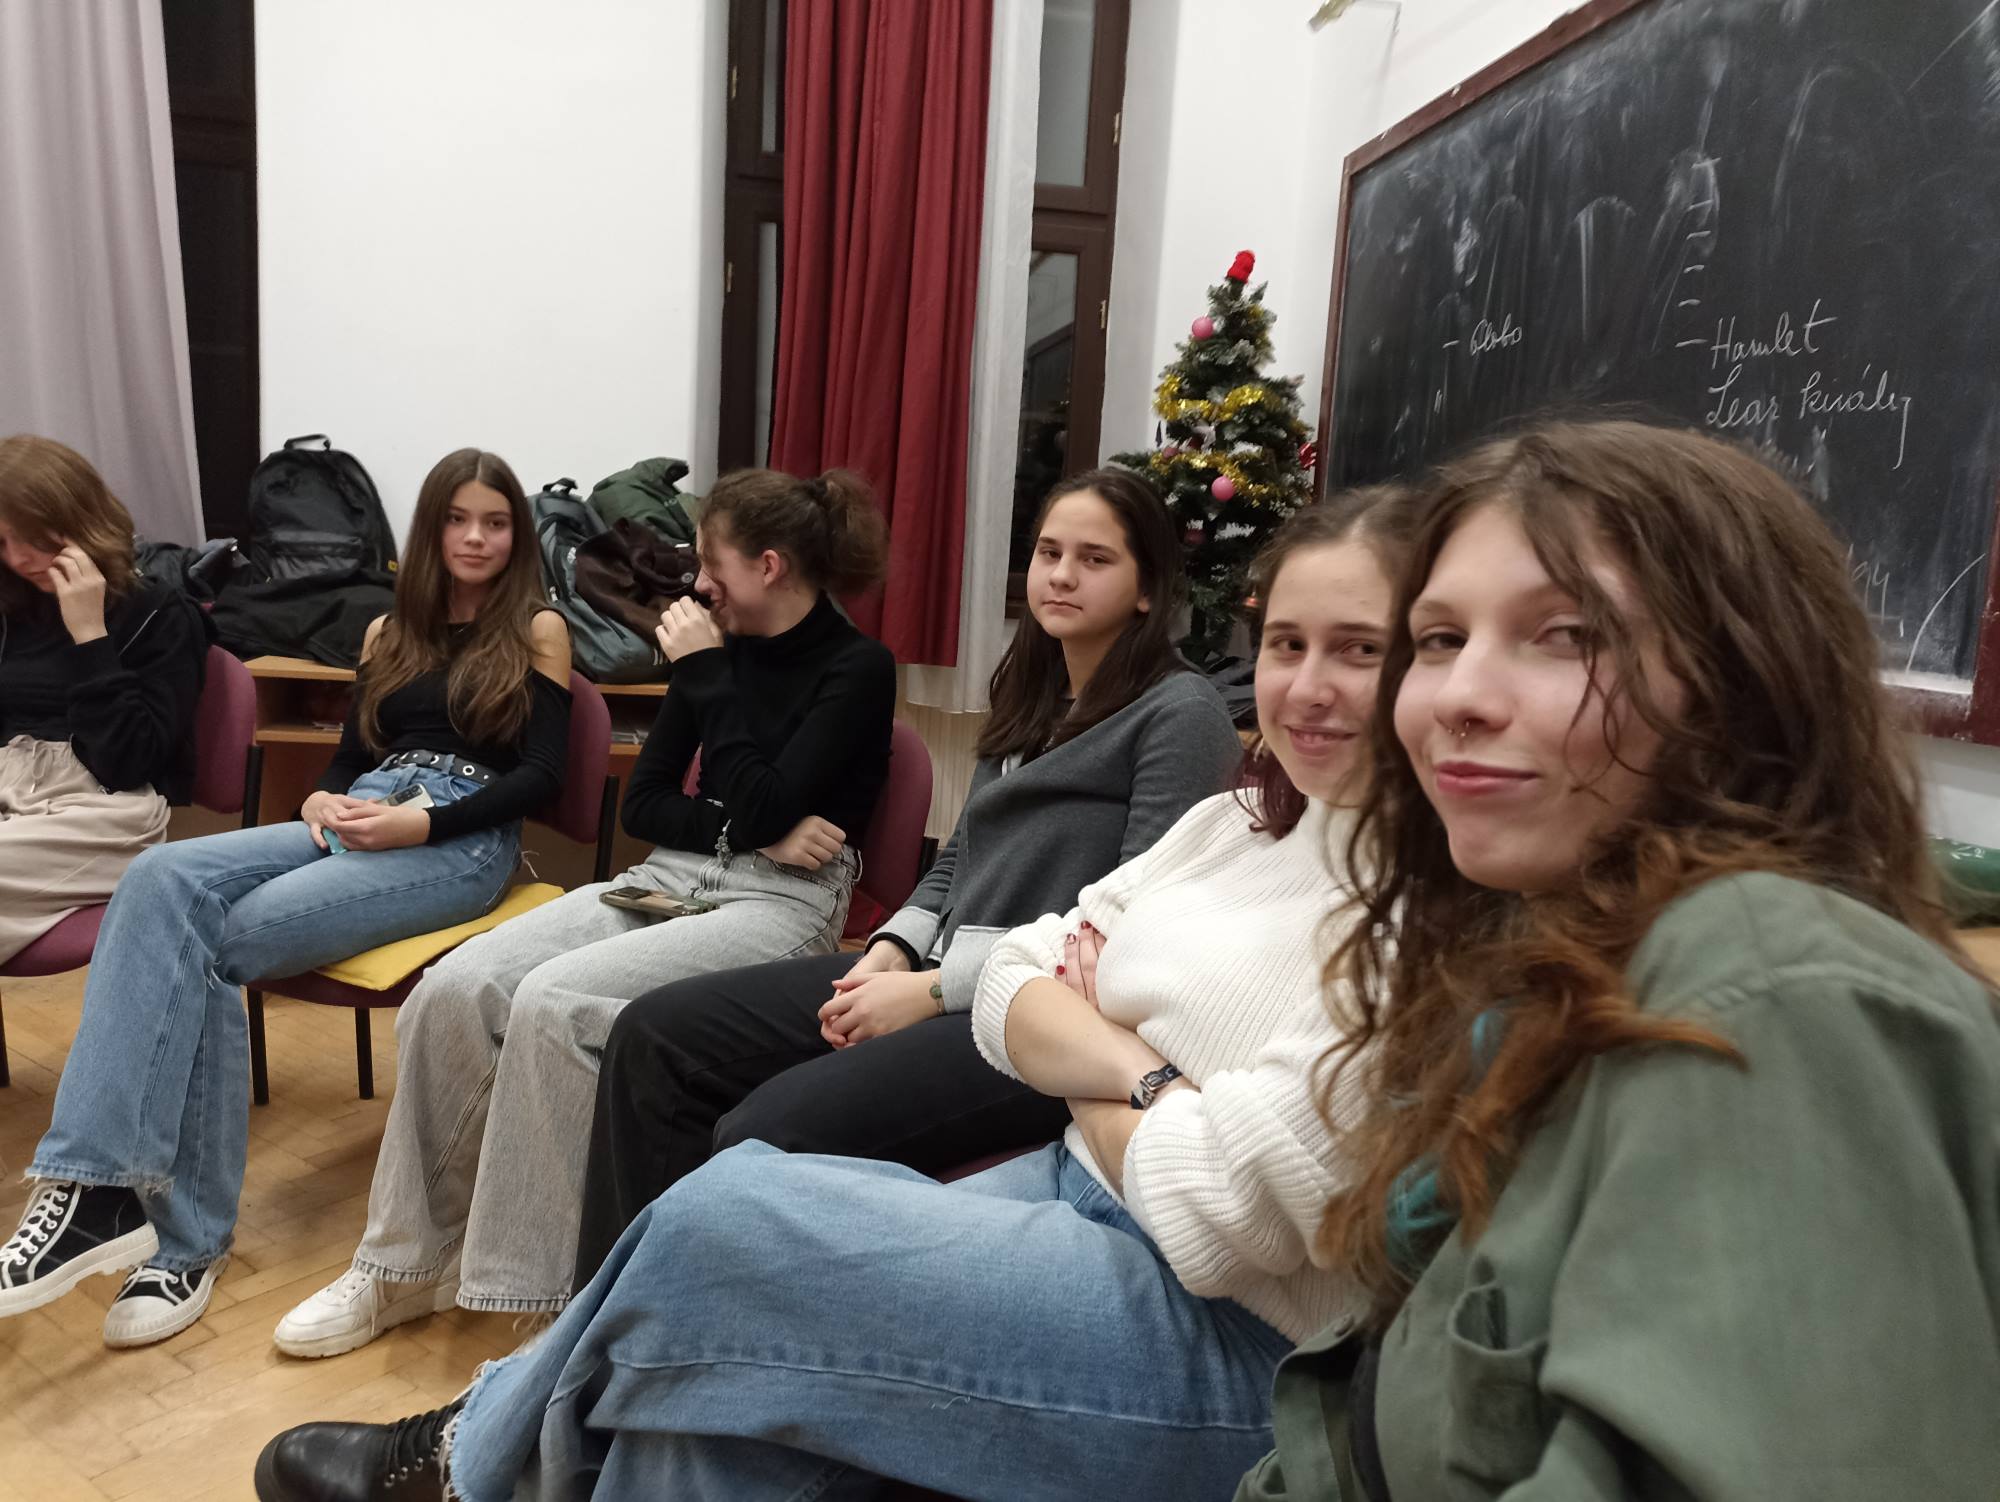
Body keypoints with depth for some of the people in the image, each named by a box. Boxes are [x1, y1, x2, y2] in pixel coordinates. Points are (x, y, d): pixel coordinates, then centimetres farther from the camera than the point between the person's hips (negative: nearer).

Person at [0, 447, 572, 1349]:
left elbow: (539, 775, -3)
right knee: (163, 882, -24)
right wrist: (321, 801, -3)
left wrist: (423, 820, -15)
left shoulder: (537, 631, 7)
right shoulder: (390, 633, 24)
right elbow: (350, 755, 20)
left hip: (461, 840, -5)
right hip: (357, 821, 5)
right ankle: (96, 1184, -31)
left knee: (219, 940, -25)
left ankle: (184, 1233, -19)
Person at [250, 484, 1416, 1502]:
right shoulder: (1244, 820, 7)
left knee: (726, 1223, -11)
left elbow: (1217, 1208, -23)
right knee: (738, 1406, -9)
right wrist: (1139, 1077, -14)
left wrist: (1090, 1095, -5)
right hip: (1085, 1199, 6)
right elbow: (1016, 990, 5)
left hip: (1229, 1344, -6)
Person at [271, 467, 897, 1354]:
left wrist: (705, 674, -9)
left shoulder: (858, 668, -4)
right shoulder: (727, 649, 14)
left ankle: (538, 1288, -14)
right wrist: (757, 834, -7)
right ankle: (408, 1262, 0)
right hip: (667, 879, 6)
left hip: (781, 902, -6)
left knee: (554, 1002, -29)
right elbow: (643, 805, 10)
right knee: (455, 989, -15)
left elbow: (762, 809, -16)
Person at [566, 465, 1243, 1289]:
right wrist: (891, 950, 0)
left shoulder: (1181, 712, -7)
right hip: (939, 972, 8)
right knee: (653, 1036, -1)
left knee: (762, 1138, -26)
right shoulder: (1030, 696, 18)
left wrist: (935, 991, -15)